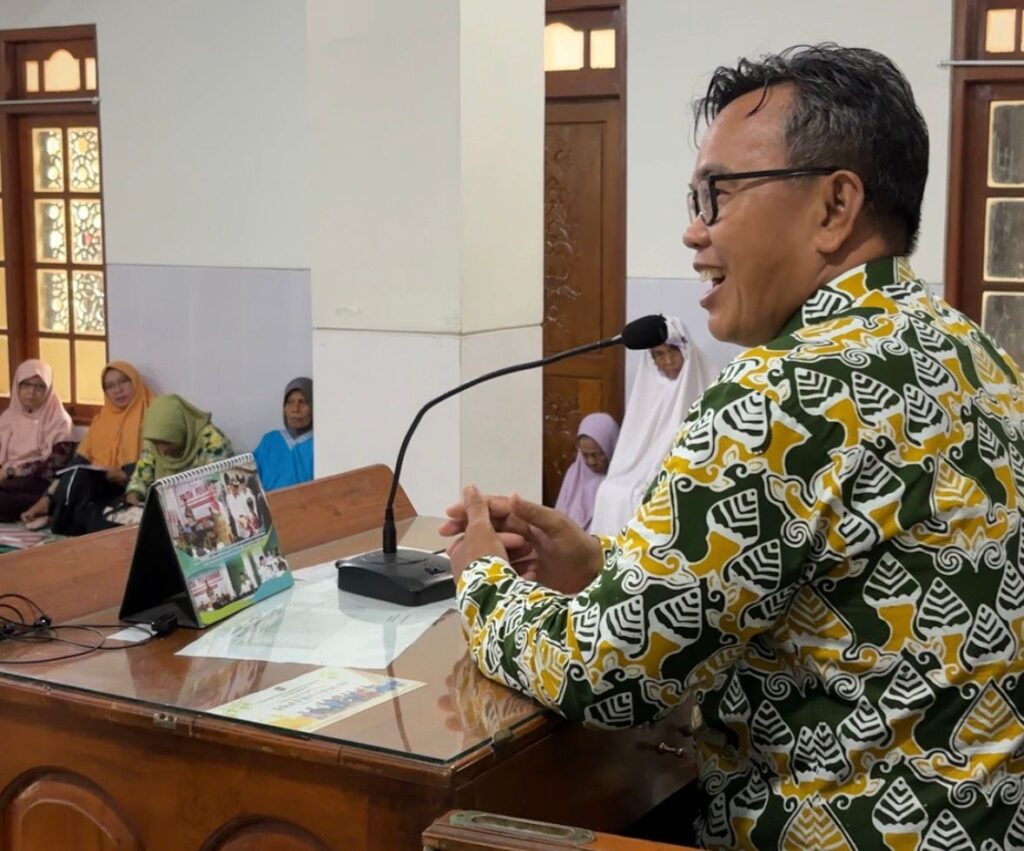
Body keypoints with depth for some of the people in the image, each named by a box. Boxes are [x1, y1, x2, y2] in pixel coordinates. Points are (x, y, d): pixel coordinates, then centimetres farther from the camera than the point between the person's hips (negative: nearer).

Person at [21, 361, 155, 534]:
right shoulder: (101, 419, 21)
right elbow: (78, 462, 12)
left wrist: (125, 476, -24)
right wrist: (47, 497, -1)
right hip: (98, 486, 4)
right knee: (76, 474, -30)